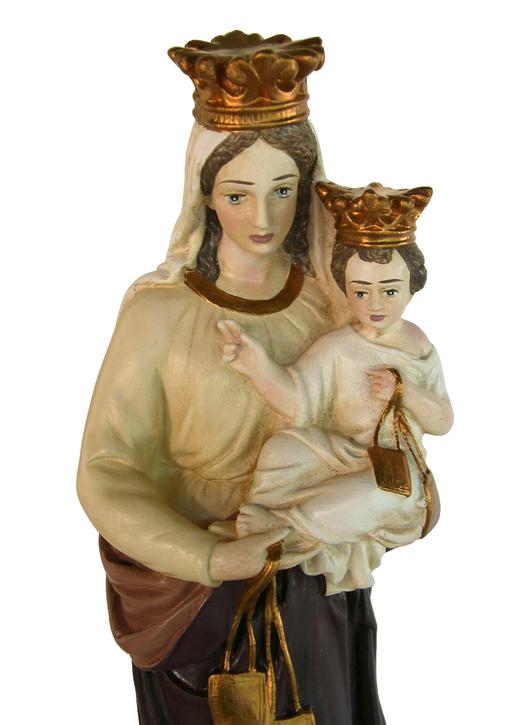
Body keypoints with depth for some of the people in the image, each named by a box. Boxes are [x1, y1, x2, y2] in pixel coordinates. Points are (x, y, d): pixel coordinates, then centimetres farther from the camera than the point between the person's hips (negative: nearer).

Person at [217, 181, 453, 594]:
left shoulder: (419, 348, 1)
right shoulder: (336, 348, -5)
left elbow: (443, 423, 3)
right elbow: (298, 403, -17)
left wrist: (403, 392, -16)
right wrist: (258, 364, -33)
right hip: (336, 450, 0)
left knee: (382, 493, -37)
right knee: (281, 451, -30)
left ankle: (275, 523, -26)